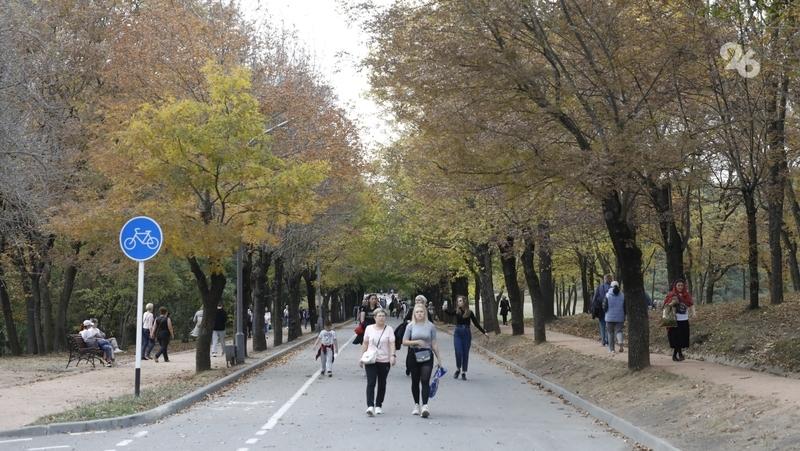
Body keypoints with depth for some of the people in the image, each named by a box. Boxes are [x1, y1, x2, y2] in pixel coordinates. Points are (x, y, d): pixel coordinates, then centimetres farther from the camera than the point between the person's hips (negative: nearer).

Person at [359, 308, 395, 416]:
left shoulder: (389, 329, 0)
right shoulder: (369, 328, 6)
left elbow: (392, 344, -8)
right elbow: (365, 344, 12)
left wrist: (393, 355, -23)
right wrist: (362, 357, 9)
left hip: (384, 361, 0)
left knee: (382, 384, 10)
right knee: (371, 383, -12)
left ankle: (378, 405, 22)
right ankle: (370, 406, -19)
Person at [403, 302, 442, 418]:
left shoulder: (430, 326, 2)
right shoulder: (410, 326, 3)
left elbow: (434, 344, 6)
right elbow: (404, 341, 2)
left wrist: (438, 358, 5)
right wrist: (416, 342, -13)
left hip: (427, 356, -2)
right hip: (414, 356, 2)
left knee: (425, 381, -12)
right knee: (415, 382, 9)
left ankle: (425, 406, -20)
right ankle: (416, 405, 23)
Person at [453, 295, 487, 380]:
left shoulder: (469, 312, 0)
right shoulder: (456, 311, -1)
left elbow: (476, 323, 4)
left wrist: (484, 332, 3)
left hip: (467, 333, 0)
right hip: (458, 333, 0)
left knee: (465, 354, 3)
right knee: (458, 353, -10)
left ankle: (463, 373, 13)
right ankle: (458, 369, 14)